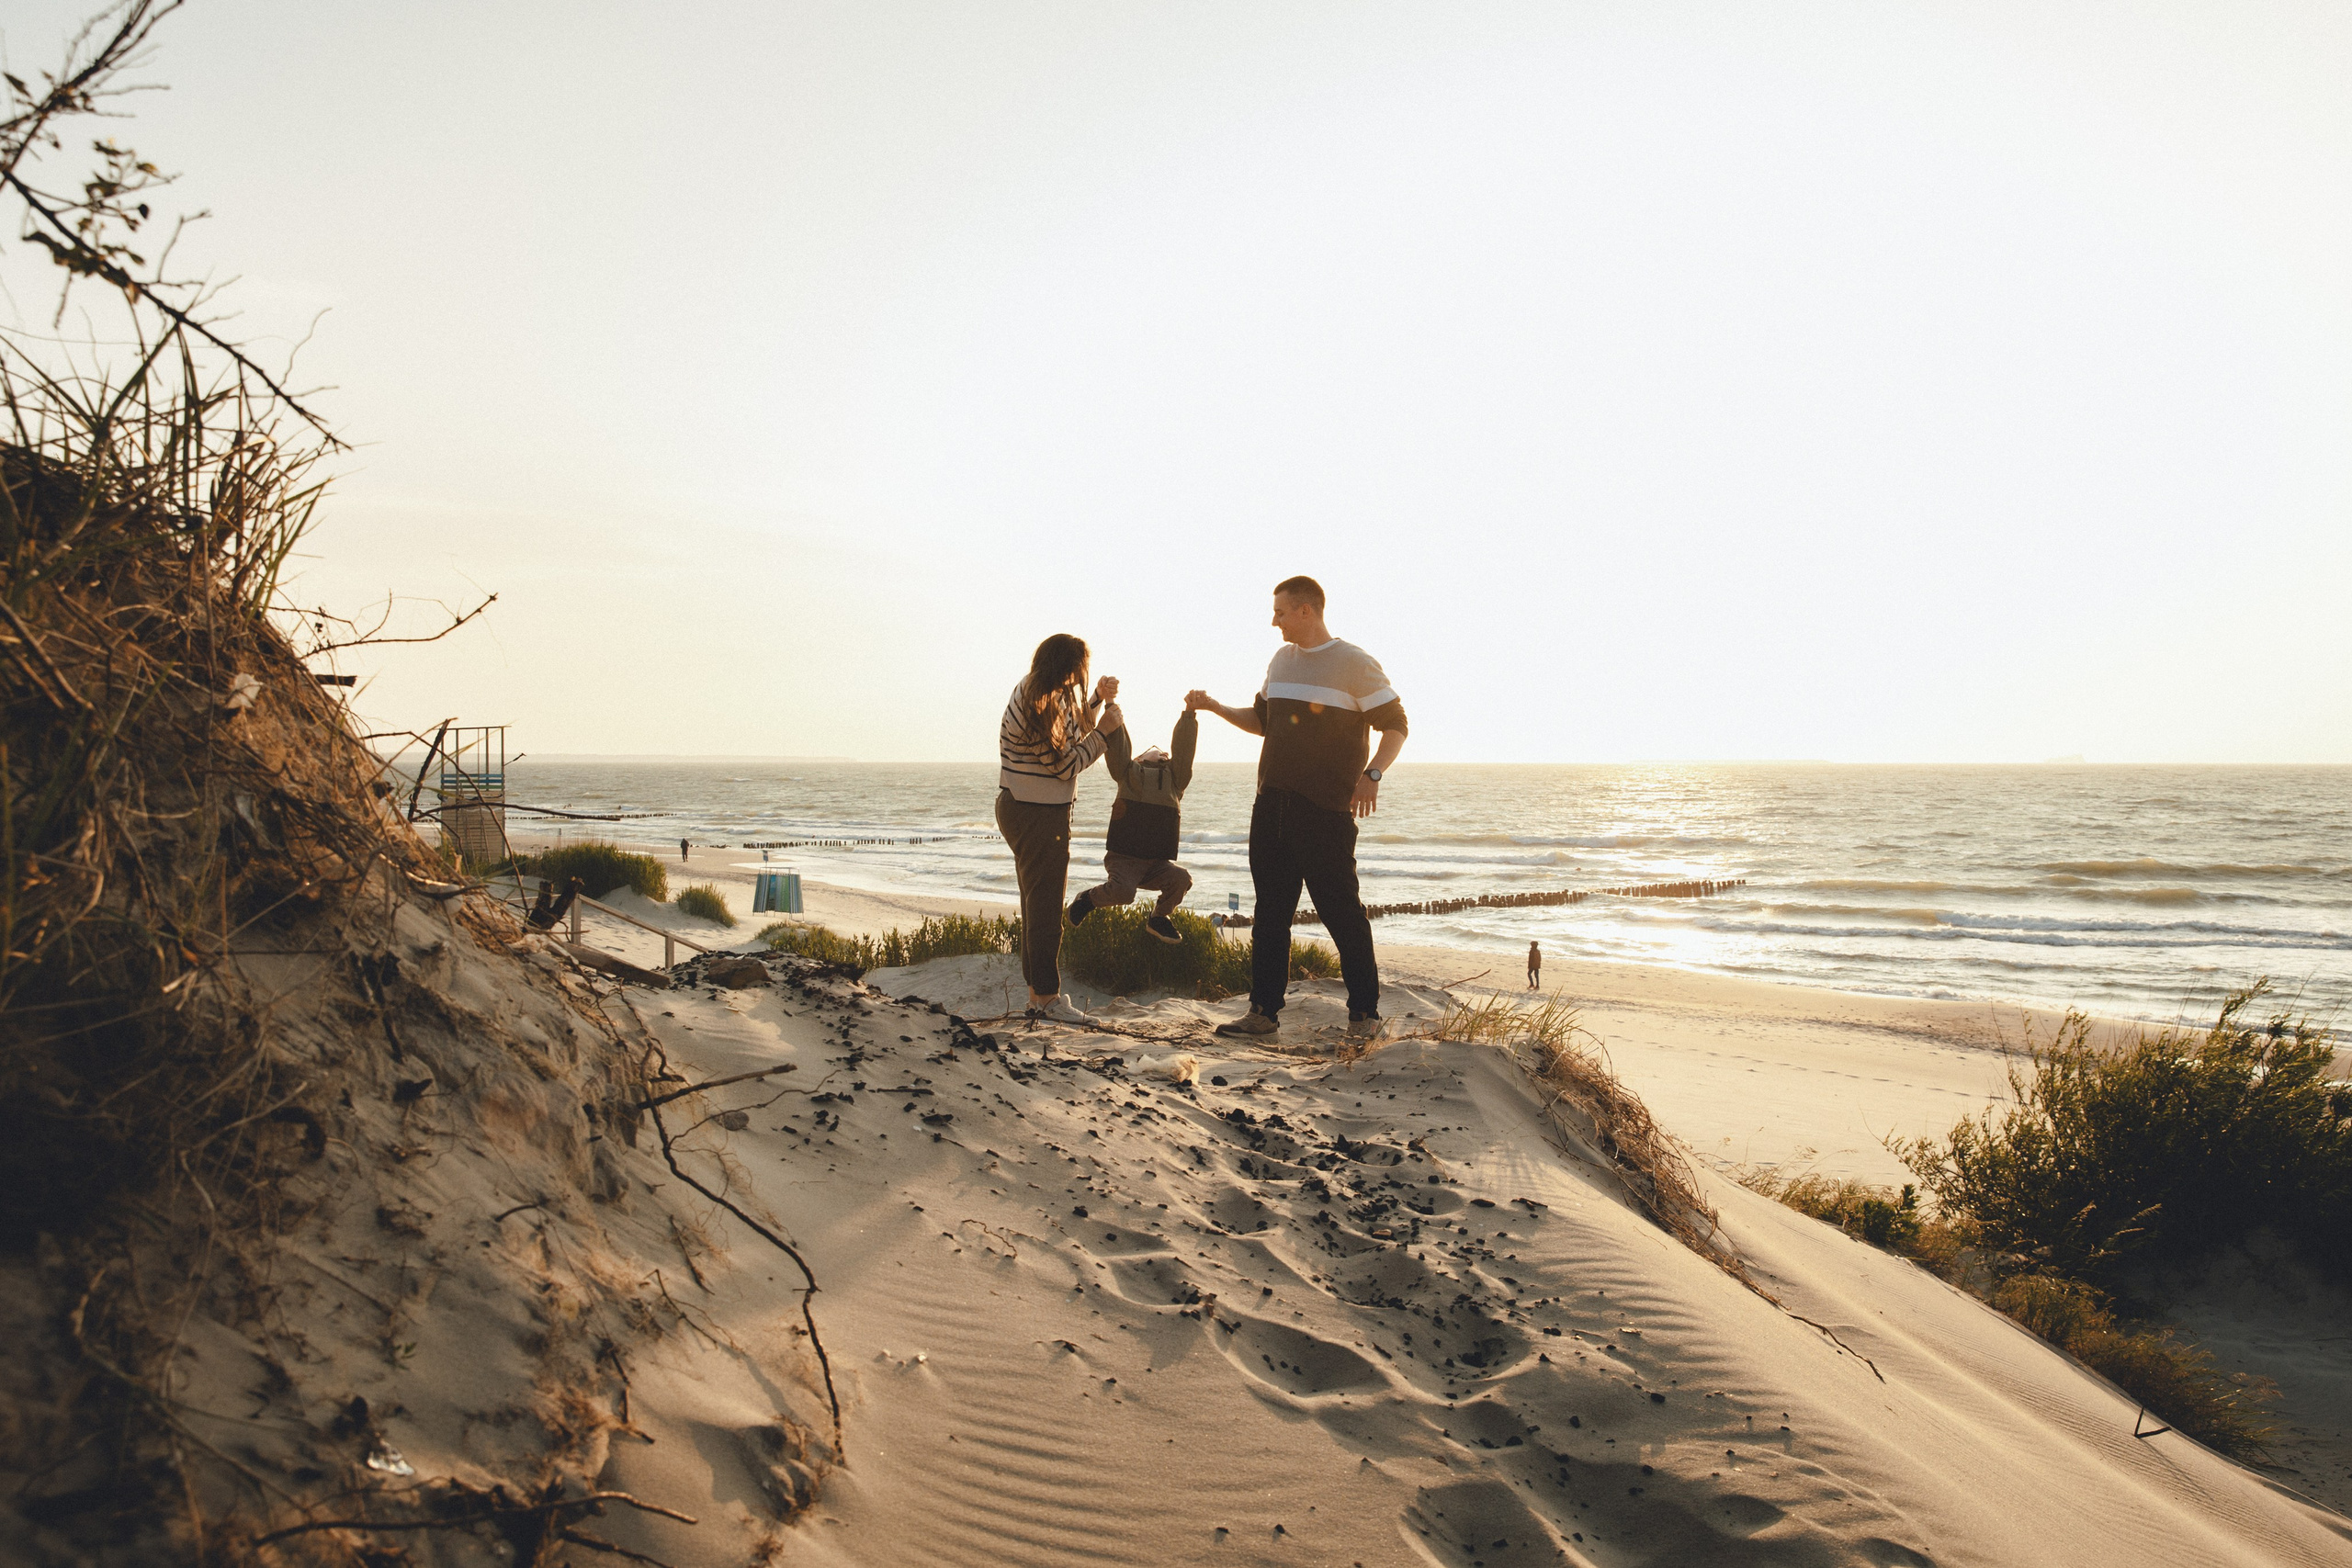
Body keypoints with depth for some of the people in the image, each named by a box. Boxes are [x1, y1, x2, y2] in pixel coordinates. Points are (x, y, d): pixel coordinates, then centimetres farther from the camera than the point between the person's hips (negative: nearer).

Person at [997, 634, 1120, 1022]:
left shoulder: (1044, 694, 6)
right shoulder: (1039, 707, -24)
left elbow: (1072, 735, 18)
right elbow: (1066, 765, -19)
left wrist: (1098, 700, 5)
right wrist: (1104, 730, -12)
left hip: (1027, 811, 11)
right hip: (1036, 815, -11)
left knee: (1039, 904, 15)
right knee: (1045, 907, -4)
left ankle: (1039, 992, 23)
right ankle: (1046, 995, 3)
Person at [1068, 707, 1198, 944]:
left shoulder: (1174, 778, 17)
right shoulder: (1129, 773, 11)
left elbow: (1184, 746, 5)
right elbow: (1117, 746, -2)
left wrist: (1189, 713, -8)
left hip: (1157, 864, 3)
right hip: (1123, 859, -3)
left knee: (1182, 879, -25)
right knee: (1123, 891, -30)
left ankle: (1158, 918, 5)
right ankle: (1089, 899, 5)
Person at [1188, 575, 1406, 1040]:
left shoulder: (1354, 663, -5)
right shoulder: (1282, 659, 16)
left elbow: (1395, 725, -5)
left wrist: (1372, 774, -19)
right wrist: (1214, 706, 14)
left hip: (1327, 810, -6)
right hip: (1272, 806, 7)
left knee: (1342, 911, -4)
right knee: (1270, 911, 8)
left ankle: (1364, 1014, 6)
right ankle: (1263, 1011, 14)